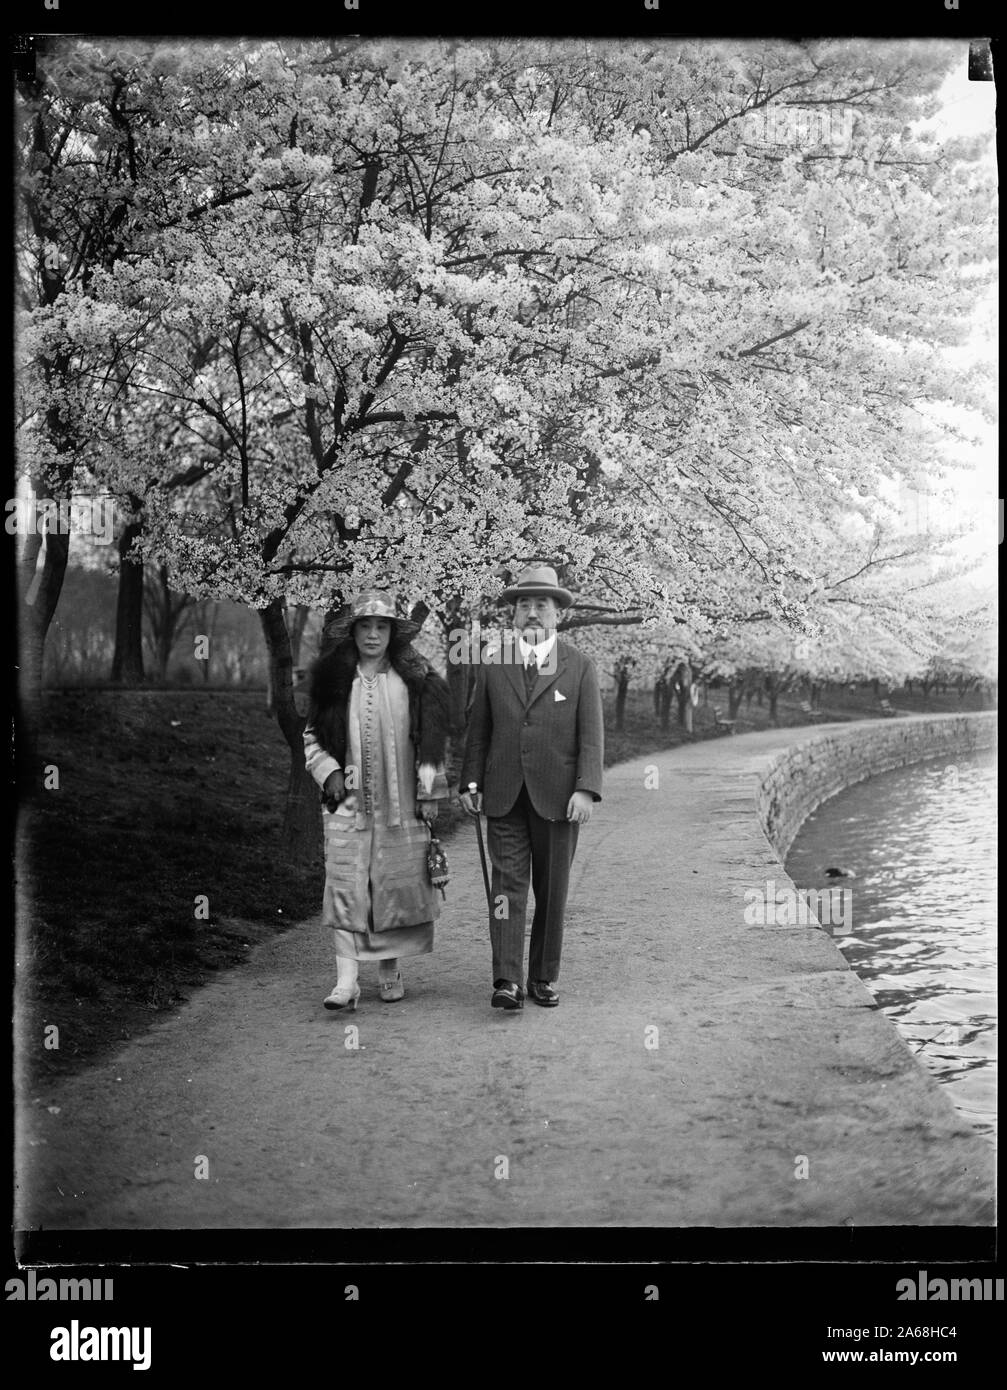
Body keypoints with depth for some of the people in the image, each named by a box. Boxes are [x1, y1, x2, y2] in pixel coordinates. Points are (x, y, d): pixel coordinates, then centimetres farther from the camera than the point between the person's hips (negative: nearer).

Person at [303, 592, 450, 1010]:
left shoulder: (416, 679, 4)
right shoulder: (332, 680, 6)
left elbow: (433, 739, 6)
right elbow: (313, 737, 13)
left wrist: (429, 794, 2)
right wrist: (328, 772, -3)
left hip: (402, 803, 0)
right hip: (348, 802, 0)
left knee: (398, 883, 5)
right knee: (346, 886, -6)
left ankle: (390, 968, 21)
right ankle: (347, 978, -6)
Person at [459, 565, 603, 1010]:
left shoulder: (579, 667, 3)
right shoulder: (492, 666, 8)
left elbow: (591, 735, -1)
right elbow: (478, 731, 11)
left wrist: (586, 789, -12)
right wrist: (470, 783, 3)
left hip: (557, 798, 0)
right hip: (504, 797, 1)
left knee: (552, 891, 6)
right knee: (507, 885, -7)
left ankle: (545, 977, 17)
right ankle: (507, 981, -11)